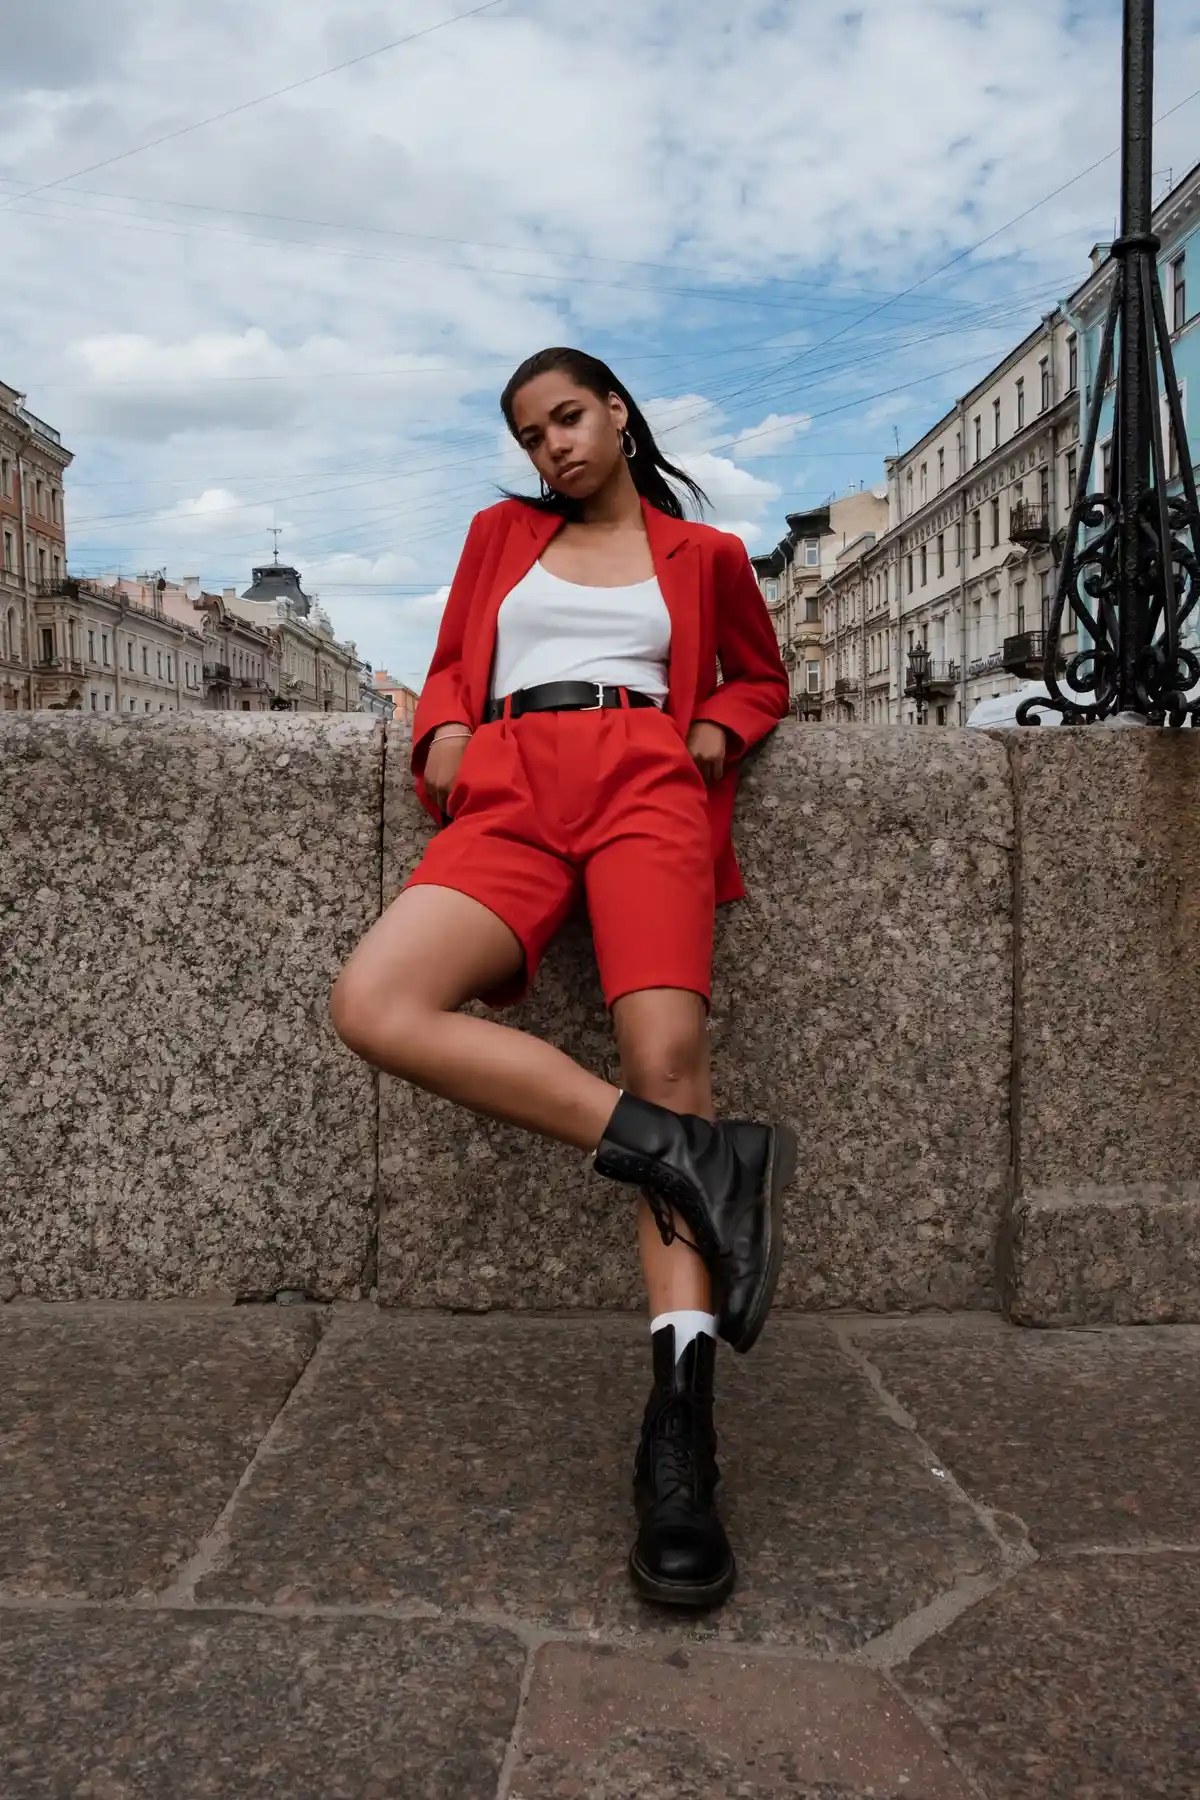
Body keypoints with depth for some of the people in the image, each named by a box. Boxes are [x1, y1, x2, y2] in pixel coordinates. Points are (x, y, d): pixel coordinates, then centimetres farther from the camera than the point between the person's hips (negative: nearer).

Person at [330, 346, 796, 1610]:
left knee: (668, 1057, -25)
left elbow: (759, 676, 33)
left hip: (647, 782, -2)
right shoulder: (501, 534, 29)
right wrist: (445, 727, 6)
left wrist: (717, 728, 10)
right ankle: (689, 1157, -30)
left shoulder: (705, 555, 24)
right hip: (510, 794, 2)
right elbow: (451, 664, 30)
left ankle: (679, 1428, -27)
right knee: (373, 1006, -28)